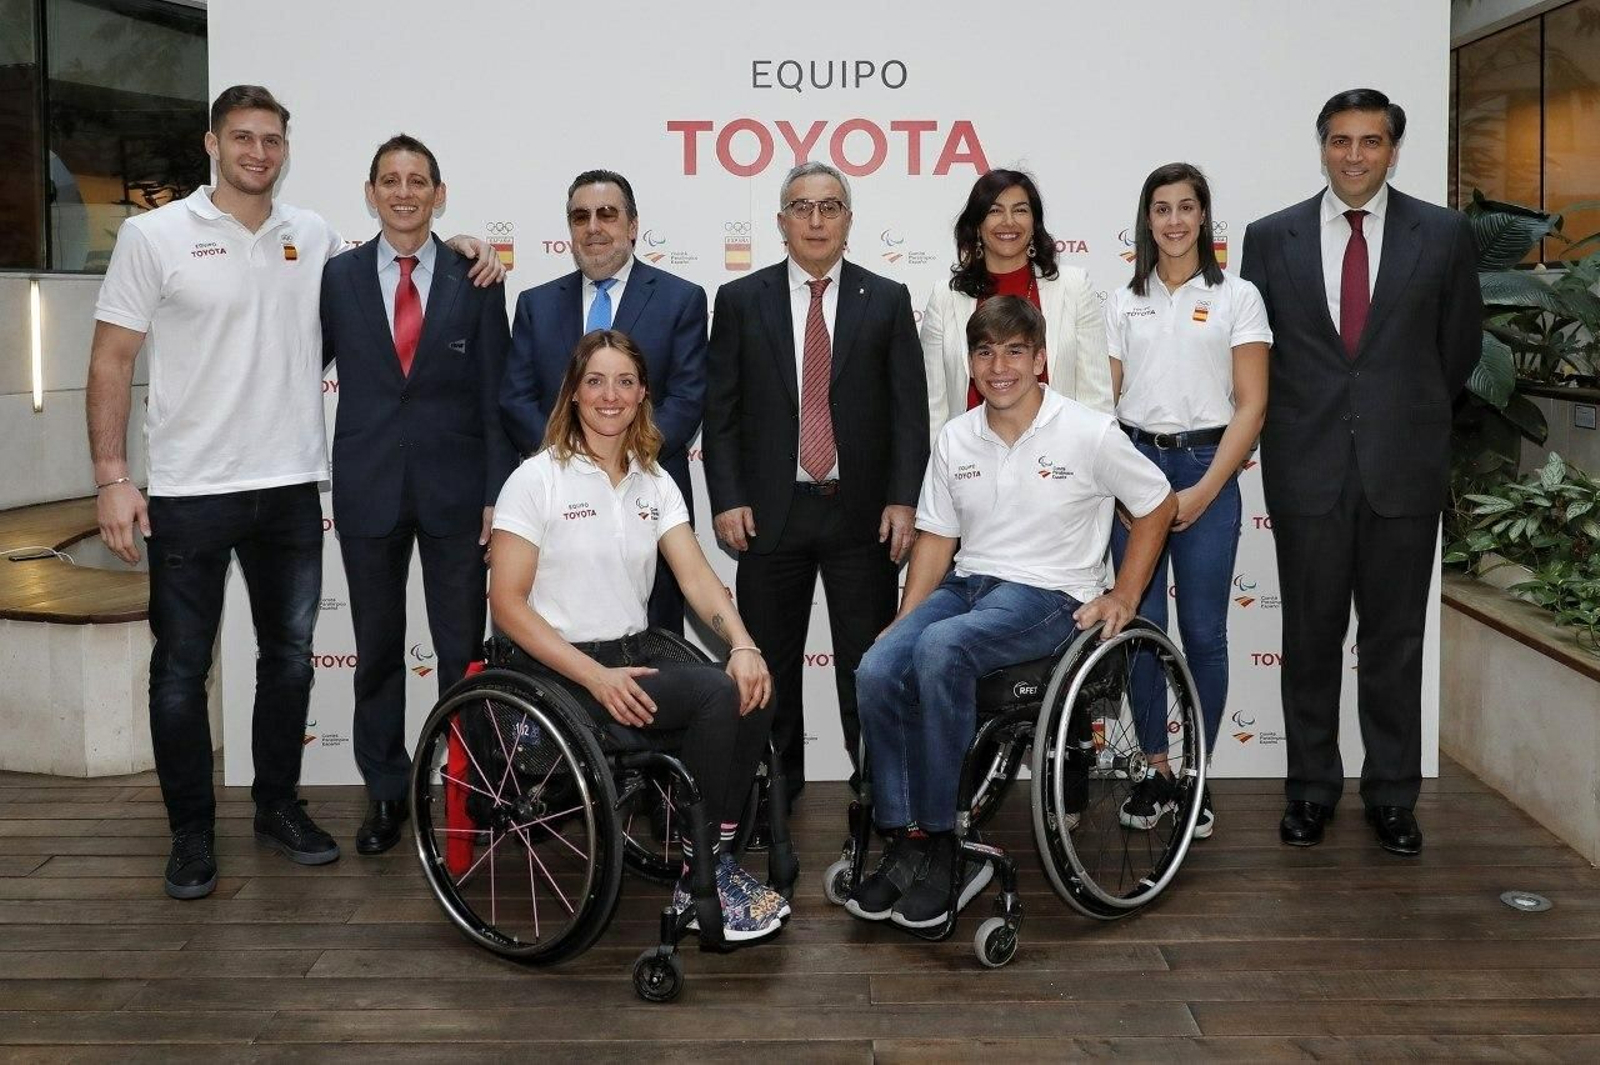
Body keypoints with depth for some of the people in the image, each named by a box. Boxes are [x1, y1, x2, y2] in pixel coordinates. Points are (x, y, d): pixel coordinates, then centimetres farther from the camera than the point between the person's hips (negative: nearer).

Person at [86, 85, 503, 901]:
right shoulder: (154, 235, -3)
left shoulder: (314, 238, 5)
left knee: (289, 656, 12)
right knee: (181, 668, 4)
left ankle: (278, 808, 28)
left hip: (291, 489, 3)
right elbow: (111, 362, -3)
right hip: (188, 494, -3)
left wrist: (459, 245, 2)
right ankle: (191, 833, 17)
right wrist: (111, 480, -10)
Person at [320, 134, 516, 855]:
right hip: (367, 489, 1)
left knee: (462, 648, 5)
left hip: (454, 488, -1)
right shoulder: (336, 277, 3)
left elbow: (495, 397, 0)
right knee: (377, 648, 10)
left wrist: (498, 493, -5)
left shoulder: (475, 280, 0)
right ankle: (385, 792, 23)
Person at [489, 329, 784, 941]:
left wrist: (742, 645, -21)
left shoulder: (655, 484, 11)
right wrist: (596, 677, -21)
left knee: (751, 696, -21)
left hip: (631, 660, 6)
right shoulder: (537, 480, -6)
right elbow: (507, 604, -11)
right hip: (558, 673, -5)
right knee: (719, 695, -25)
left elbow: (696, 576, 0)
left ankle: (713, 861, -6)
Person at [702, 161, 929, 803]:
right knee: (769, 664, 8)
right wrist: (726, 500, -6)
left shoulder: (887, 300, 6)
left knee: (868, 662, 3)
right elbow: (720, 411, 3)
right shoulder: (740, 301, 6)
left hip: (861, 511, 0)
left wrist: (903, 501, -7)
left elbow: (910, 410, 2)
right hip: (771, 510, 1)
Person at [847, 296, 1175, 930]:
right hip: (967, 584, 5)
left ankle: (938, 843, -24)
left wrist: (1124, 598, 1)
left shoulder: (1089, 434, -4)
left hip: (1050, 594, -5)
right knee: (877, 671, -24)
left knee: (940, 649, -35)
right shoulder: (955, 438, 10)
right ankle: (903, 845, -15)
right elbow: (937, 538, 12)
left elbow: (1158, 506, 6)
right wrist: (902, 622, 1)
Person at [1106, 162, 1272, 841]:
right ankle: (1155, 772, 14)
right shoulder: (1124, 303, 11)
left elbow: (1251, 407, -3)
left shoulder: (1237, 298, 2)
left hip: (1206, 469, -2)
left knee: (1203, 632, 1)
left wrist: (1204, 490, -11)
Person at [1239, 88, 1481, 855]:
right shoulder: (1271, 238, 3)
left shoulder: (1443, 235, 2)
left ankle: (1392, 795, 19)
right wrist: (1296, 426, 9)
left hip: (1404, 469, 0)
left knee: (1395, 640, 7)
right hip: (1308, 468, 0)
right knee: (1310, 638, 8)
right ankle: (1311, 788, 20)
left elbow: (1458, 346, 11)